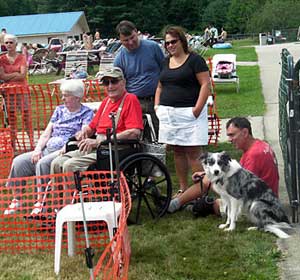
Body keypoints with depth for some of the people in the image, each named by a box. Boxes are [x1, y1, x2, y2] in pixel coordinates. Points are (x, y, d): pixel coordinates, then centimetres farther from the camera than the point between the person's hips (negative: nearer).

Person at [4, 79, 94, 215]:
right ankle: (17, 198, -5)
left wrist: (64, 150, -21)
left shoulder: (86, 113, 3)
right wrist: (38, 149, 0)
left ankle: (41, 201, -25)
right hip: (47, 149, 7)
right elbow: (46, 134, 17)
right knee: (19, 161, -12)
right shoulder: (59, 110, 21)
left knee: (43, 163, -33)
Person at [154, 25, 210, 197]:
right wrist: (157, 106, 10)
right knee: (177, 151, 10)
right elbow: (160, 86, 24)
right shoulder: (166, 62, 17)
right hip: (168, 114, 7)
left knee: (193, 152, -8)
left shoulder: (194, 60, -4)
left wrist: (197, 109, -17)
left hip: (189, 113, -6)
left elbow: (206, 84, -10)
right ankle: (183, 189, 18)